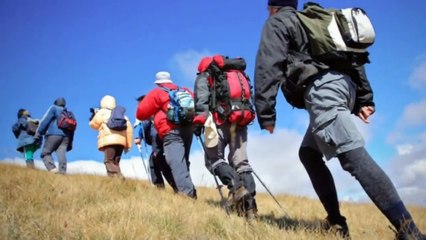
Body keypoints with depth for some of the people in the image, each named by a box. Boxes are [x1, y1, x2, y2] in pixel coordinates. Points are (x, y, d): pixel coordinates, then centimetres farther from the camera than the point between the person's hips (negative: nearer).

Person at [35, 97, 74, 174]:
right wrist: (70, 143, 23)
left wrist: (38, 134, -2)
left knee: (45, 153, -1)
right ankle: (62, 171, -19)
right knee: (61, 154, -4)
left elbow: (45, 121, 0)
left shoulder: (54, 108, 11)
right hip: (66, 136, 5)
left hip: (54, 134, -5)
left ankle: (52, 169, -21)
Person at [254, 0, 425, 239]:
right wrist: (364, 99, 22)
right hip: (343, 84, 9)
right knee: (309, 153, 18)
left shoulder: (277, 22, 12)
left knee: (354, 156, -19)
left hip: (322, 88, -9)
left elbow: (269, 66, -5)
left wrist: (265, 113, -9)